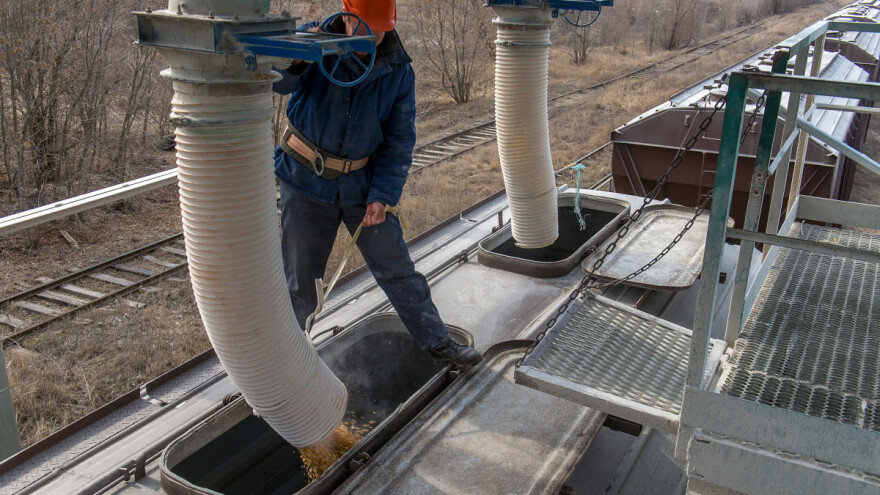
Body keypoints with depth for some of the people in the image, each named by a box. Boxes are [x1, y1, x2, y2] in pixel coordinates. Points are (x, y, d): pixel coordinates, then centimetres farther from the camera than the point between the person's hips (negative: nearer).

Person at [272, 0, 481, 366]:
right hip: (306, 181, -1)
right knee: (299, 278, 7)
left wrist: (382, 195, -11)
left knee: (397, 269, 7)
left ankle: (437, 341, 23)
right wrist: (297, 59, -48)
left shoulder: (398, 70, -6)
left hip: (362, 184, 2)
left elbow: (399, 139, -3)